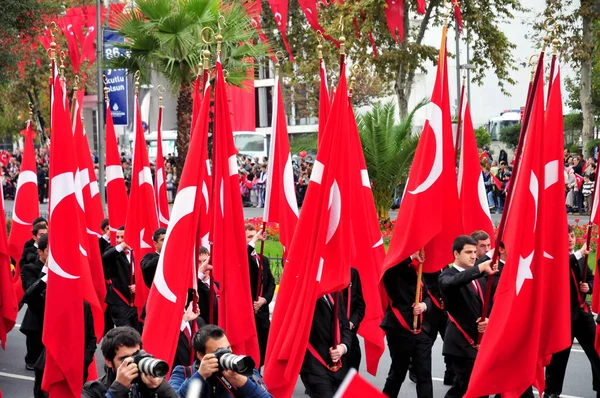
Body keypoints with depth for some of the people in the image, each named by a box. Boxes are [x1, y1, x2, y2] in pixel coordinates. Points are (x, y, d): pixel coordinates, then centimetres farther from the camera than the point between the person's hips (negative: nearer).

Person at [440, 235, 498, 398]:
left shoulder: (479, 278, 15)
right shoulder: (447, 275, -7)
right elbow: (452, 283, -33)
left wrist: (488, 320, -5)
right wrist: (480, 268, -42)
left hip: (480, 342, 7)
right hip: (461, 343, -7)